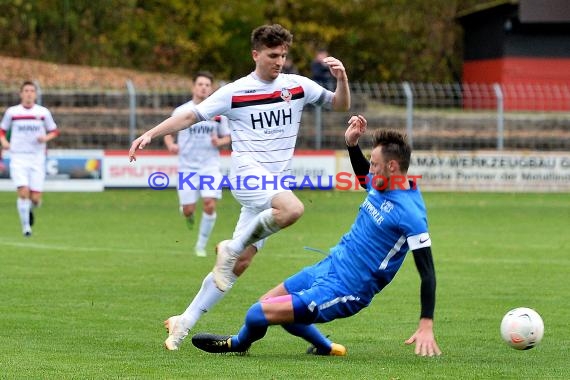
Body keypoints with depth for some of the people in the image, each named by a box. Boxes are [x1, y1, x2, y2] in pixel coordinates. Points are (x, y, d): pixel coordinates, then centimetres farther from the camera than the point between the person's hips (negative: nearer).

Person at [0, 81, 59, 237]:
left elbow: (54, 131, 12)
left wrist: (46, 138, -9)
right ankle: (26, 227, -1)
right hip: (18, 158, -1)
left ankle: (30, 210, 33)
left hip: (37, 159, 1)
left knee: (35, 198, -3)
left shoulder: (43, 112, 3)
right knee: (23, 191, -17)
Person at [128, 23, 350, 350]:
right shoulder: (235, 92, 0)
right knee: (293, 209, -35)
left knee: (241, 263, 1)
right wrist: (149, 135, -2)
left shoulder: (298, 86, 10)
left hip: (277, 182, 5)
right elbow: (190, 117, 4)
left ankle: (185, 322, 9)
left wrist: (341, 78, -5)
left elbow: (341, 105, 15)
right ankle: (232, 247, -14)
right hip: (248, 173, -5)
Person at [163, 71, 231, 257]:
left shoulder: (218, 112, 4)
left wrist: (219, 142, -11)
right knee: (188, 210, -4)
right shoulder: (181, 111, 0)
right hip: (187, 167, -1)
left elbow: (226, 137, 12)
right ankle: (188, 214, 36)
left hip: (210, 166, 1)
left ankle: (201, 245, 0)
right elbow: (167, 133, 7)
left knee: (210, 204, -16)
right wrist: (171, 145, -15)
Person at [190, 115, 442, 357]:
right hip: (331, 264, 9)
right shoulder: (380, 185, 0)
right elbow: (363, 175, 26)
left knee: (258, 314, -10)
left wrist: (426, 327, -31)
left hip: (344, 293, -9)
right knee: (267, 303, 21)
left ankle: (239, 343, 27)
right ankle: (327, 349, 34)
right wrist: (352, 143, 7)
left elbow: (427, 272, -25)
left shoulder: (410, 213, -26)